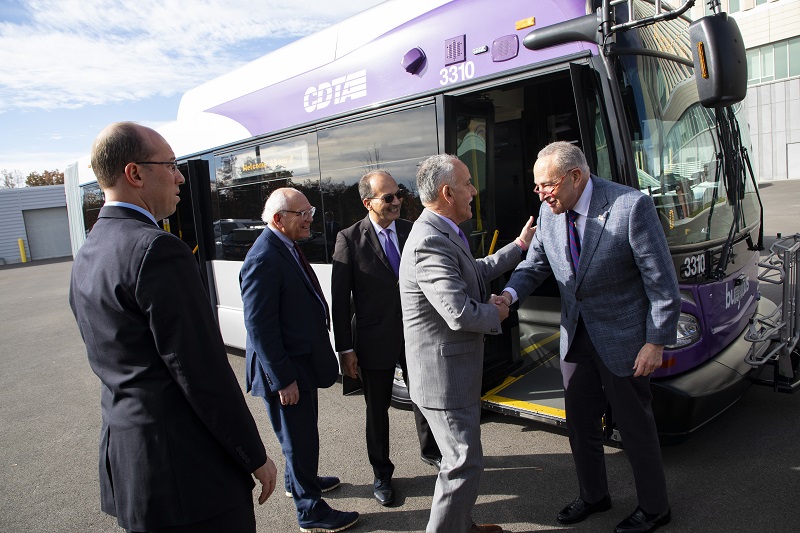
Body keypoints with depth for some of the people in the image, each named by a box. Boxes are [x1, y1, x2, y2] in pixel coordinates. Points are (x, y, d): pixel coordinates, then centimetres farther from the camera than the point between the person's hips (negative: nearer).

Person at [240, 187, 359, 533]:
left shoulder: (288, 247, 6)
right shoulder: (263, 261, -25)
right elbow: (259, 327, -25)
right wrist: (282, 380, -22)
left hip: (302, 360, 10)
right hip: (286, 370, -10)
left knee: (302, 434, 27)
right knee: (299, 439, 7)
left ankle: (299, 479, 49)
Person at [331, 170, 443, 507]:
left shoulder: (411, 231, -1)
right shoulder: (350, 239, -11)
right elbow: (340, 299, -10)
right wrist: (345, 348, -11)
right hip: (376, 339, -3)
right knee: (377, 409, 13)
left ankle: (430, 450, 48)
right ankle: (382, 473, 34)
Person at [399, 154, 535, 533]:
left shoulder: (441, 235, 7)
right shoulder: (430, 242, -27)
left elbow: (476, 272, 21)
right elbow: (461, 313, -33)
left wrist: (519, 245, 26)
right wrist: (498, 314, -13)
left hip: (453, 370, 11)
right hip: (444, 377, -11)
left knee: (462, 456, 25)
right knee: (465, 464, 3)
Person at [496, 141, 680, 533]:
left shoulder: (631, 206, -21)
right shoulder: (549, 213, -3)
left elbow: (662, 281, -16)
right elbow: (535, 264, 3)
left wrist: (656, 342, -15)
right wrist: (510, 294, -17)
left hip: (622, 337, -6)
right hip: (576, 335, 6)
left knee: (635, 426, 11)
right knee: (580, 424, 18)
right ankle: (593, 496, 42)